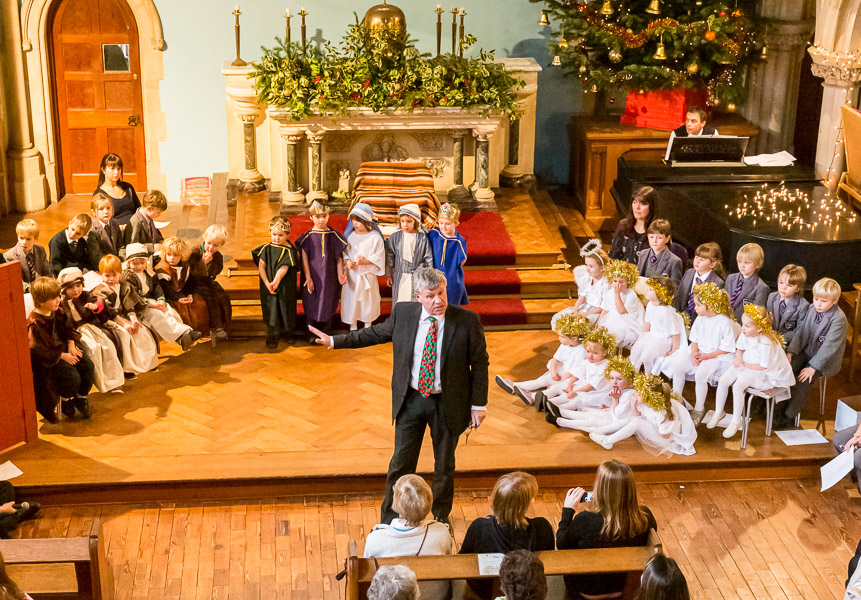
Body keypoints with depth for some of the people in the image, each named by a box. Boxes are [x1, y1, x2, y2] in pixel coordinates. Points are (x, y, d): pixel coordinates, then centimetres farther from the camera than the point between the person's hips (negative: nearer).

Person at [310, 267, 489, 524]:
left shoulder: (468, 321, -14)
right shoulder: (403, 313, -7)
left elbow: (480, 363, -7)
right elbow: (376, 333, 9)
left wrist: (478, 404, -7)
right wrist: (335, 340, 8)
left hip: (448, 404, -1)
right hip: (411, 400, 1)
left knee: (444, 465, 15)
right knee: (401, 462, 8)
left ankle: (441, 519, 37)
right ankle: (389, 522, 24)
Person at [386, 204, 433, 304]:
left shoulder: (423, 237, -7)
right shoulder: (394, 237, -2)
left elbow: (428, 258, -1)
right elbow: (389, 257, 7)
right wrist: (388, 274, 11)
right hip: (400, 277, 2)